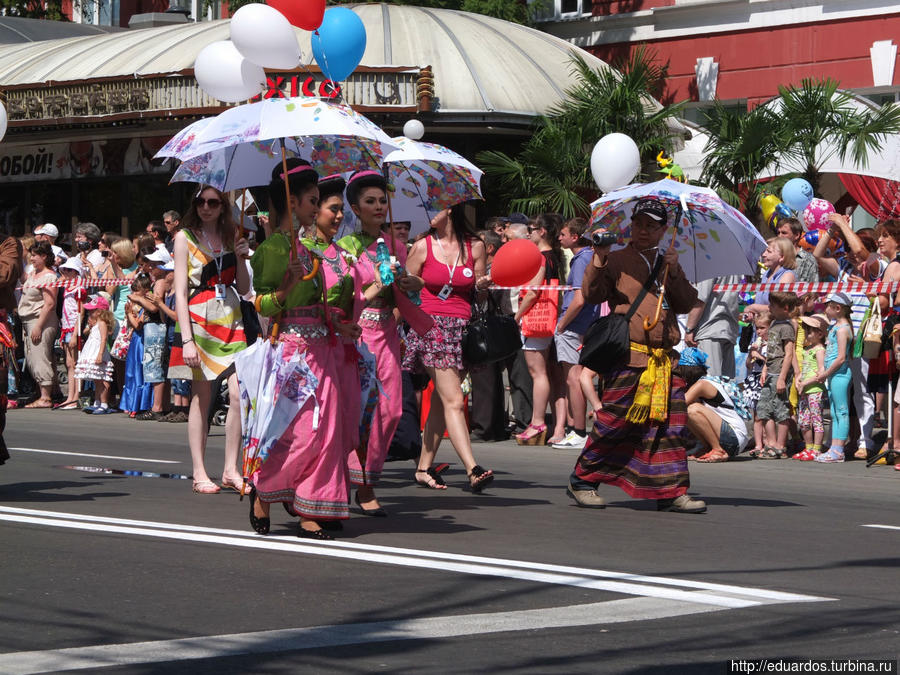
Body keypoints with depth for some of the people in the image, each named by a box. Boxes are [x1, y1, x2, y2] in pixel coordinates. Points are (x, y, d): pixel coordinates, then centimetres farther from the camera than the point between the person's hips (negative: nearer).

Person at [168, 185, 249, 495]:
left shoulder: (230, 238, 14)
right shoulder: (185, 238, 2)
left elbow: (244, 289, 14)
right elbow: (181, 292, -4)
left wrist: (241, 258, -4)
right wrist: (187, 339, -13)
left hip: (230, 323, 3)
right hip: (199, 321, -3)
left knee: (238, 395, -7)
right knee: (201, 397, -2)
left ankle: (230, 469, 1)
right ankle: (199, 473, 4)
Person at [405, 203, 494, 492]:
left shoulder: (474, 246, 7)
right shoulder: (423, 246, 3)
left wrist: (483, 284, -6)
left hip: (462, 328, 3)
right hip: (430, 325, -3)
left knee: (441, 401, 7)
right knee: (454, 400, -14)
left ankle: (424, 468, 19)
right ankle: (473, 470, -23)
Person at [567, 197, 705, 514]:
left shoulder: (668, 264, 19)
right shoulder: (617, 261, 5)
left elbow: (687, 304, 9)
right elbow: (591, 295, -8)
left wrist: (675, 273, -4)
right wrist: (599, 258, -20)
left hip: (664, 357, 5)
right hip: (628, 356, -5)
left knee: (670, 423, 0)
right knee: (614, 420, -5)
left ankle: (671, 492, 5)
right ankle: (582, 481, 10)